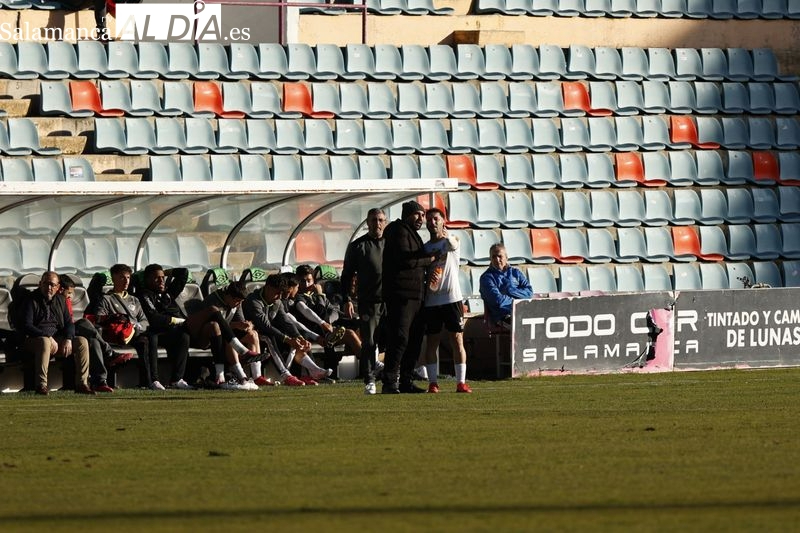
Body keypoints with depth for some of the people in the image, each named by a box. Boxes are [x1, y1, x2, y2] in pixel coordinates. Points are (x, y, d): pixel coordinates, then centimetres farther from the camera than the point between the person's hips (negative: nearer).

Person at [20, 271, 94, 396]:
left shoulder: (60, 300, 16)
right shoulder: (31, 300, -2)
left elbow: (69, 323, 14)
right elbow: (26, 326, -13)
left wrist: (68, 339, -8)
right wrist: (48, 337, -22)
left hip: (58, 338, 6)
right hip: (34, 339, -6)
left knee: (82, 341, -14)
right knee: (44, 342, -40)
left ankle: (82, 383, -14)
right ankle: (41, 385, -43)